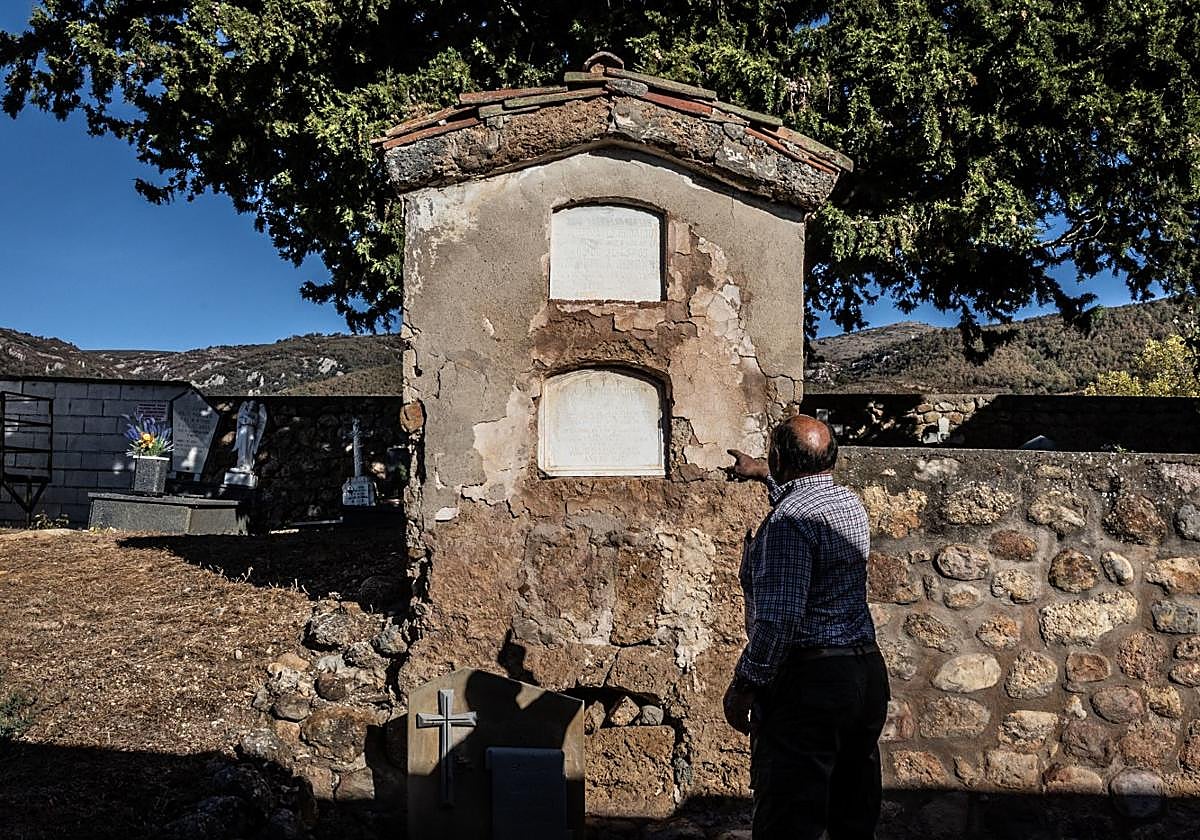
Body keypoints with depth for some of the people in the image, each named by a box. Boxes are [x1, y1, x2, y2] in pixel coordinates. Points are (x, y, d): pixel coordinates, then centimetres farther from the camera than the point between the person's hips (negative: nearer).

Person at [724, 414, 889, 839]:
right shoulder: (851, 502, 9)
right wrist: (763, 473, 48)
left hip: (809, 680, -9)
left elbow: (779, 618, -26)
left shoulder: (788, 520, -19)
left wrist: (744, 686, -16)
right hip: (868, 672, 10)